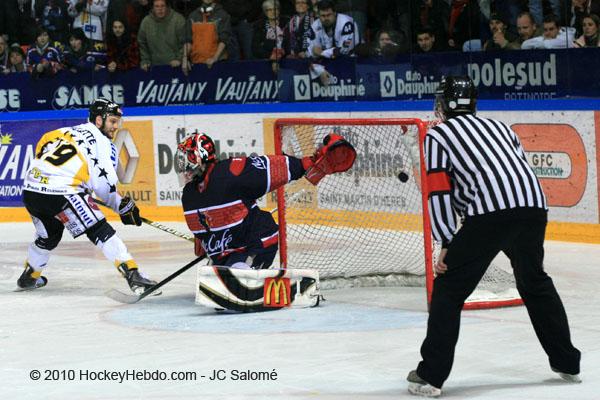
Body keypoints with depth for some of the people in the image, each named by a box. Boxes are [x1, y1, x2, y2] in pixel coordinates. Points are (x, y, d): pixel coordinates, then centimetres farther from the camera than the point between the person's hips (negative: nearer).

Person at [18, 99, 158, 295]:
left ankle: (29, 277, 48)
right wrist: (125, 208, 11)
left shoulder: (65, 131, 24)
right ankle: (132, 274, -14)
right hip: (61, 193, -7)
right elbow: (105, 185, -4)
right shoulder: (102, 142, 4)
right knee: (101, 232, -3)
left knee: (49, 235, 31)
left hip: (31, 190, 7)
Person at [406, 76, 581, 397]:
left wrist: (447, 244, 5)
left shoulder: (437, 135, 14)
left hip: (490, 214, -5)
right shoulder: (499, 126, 31)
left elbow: (440, 193, 4)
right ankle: (567, 363, 32)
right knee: (535, 283, 26)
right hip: (534, 207, 6)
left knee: (449, 288, 4)